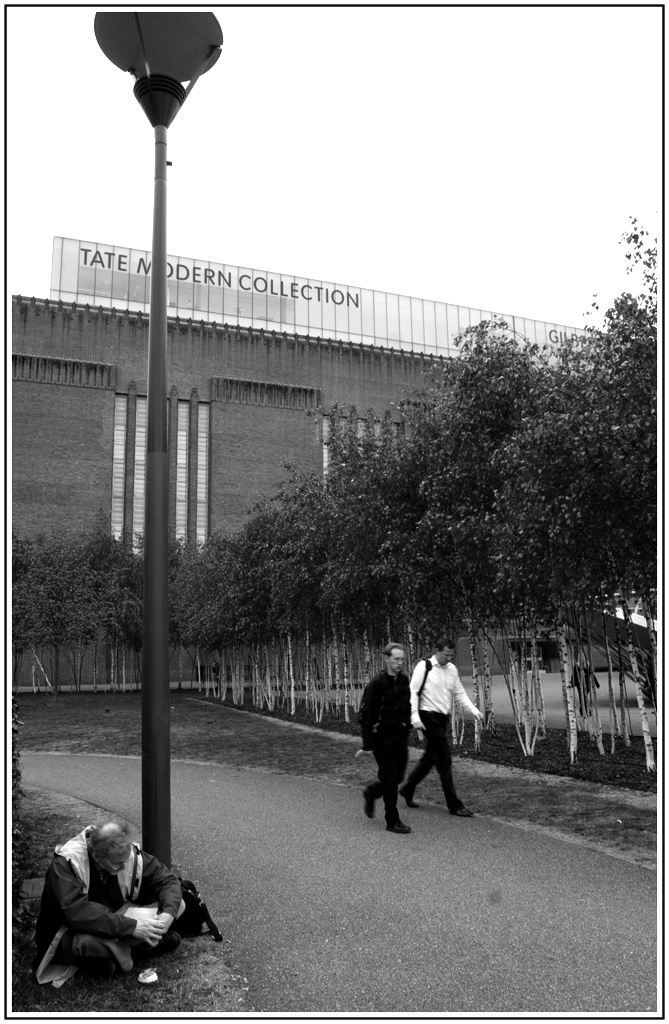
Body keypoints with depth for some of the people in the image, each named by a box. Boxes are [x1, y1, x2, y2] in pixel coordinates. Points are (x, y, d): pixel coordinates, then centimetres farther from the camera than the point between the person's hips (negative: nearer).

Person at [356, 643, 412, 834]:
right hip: (381, 733, -6)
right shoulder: (376, 683, -15)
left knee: (398, 775, 8)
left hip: (399, 731, 6)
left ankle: (371, 793, 35)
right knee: (389, 776, -3)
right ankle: (392, 821, 7)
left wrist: (406, 735, 12)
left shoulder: (404, 680, 4)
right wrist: (367, 745, -14)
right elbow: (366, 714, -13)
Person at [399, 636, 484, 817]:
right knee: (444, 761, -5)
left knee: (429, 758, 18)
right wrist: (415, 716, -18)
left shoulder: (452, 669, 8)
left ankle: (407, 790, 36)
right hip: (429, 716, -7)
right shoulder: (424, 667, -10)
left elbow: (459, 693, 11)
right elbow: (413, 691, -11)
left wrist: (473, 709, -3)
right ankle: (454, 805, 3)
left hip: (443, 718, 7)